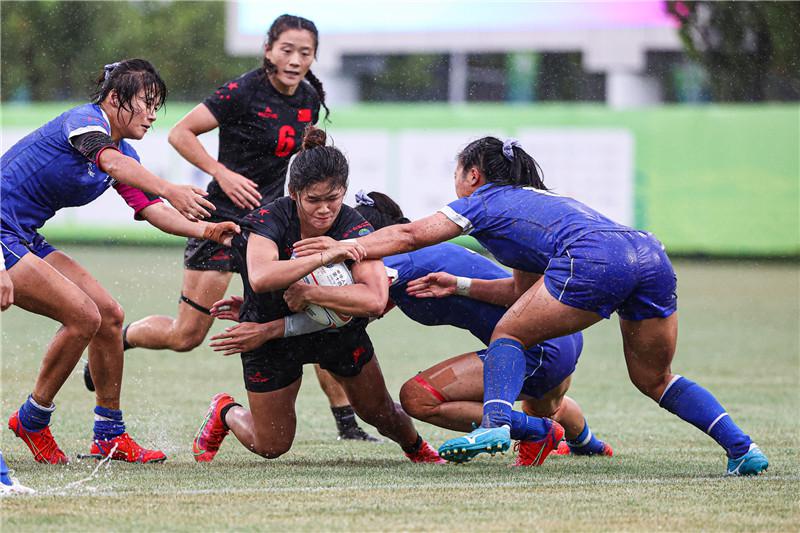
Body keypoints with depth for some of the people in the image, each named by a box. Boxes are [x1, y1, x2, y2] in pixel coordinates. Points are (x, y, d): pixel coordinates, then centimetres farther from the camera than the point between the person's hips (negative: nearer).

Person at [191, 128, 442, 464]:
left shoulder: (354, 228, -25)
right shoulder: (269, 222, -28)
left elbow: (375, 300, -38)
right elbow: (260, 278, -49)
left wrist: (310, 294, -40)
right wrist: (324, 257, -50)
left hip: (340, 332, 2)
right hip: (272, 335, -1)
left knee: (381, 415, 12)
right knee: (271, 447, 6)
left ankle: (416, 448, 48)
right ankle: (224, 413, 40)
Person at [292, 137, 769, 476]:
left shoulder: (487, 199, 19)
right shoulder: (535, 201, 39)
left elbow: (409, 235, 17)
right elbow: (527, 293, 40)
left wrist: (349, 248, 22)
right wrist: (460, 287, 39)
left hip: (595, 260, -7)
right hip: (651, 253, 7)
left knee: (508, 337, 10)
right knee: (654, 378, 22)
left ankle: (496, 422, -14)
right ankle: (742, 447, 9)